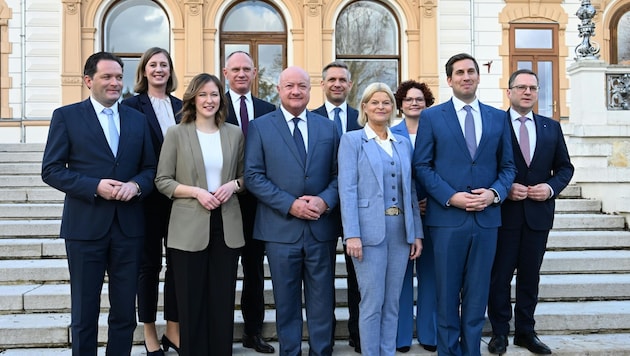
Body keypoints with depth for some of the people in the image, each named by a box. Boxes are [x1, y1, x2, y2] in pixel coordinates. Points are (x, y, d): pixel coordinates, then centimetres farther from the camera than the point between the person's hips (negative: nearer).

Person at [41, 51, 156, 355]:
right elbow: (51, 170, -4)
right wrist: (96, 186, -17)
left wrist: (136, 185, -12)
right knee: (84, 312, 8)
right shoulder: (66, 116, 0)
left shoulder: (137, 119, 11)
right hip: (86, 225, -3)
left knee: (125, 311, 10)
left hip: (129, 225, 3)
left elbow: (150, 168, 10)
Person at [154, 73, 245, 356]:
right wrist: (195, 192, -15)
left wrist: (233, 185, -7)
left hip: (226, 227, 2)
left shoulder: (235, 134, 8)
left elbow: (245, 175, 14)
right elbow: (162, 181, -1)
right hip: (189, 228, -2)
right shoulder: (176, 133, 0)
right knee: (191, 302, 5)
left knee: (223, 301, 8)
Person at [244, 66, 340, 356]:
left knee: (322, 300, 9)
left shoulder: (328, 127, 9)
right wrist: (290, 204, -14)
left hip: (322, 227, 2)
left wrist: (325, 200, -13)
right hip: (281, 228, -2)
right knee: (286, 301, 10)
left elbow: (337, 173, 7)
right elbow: (253, 176, -5)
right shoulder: (260, 127, 2)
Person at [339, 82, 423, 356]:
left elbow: (411, 191, 14)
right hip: (370, 230, -4)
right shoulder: (352, 140, 0)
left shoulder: (404, 143, 14)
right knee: (372, 302, 0)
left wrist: (417, 233, 9)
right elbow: (347, 190, -8)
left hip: (401, 230, 5)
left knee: (392, 302, 11)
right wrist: (352, 234, -16)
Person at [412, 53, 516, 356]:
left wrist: (495, 193, -9)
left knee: (477, 294, 10)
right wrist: (451, 197, -14)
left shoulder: (498, 117, 9)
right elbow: (422, 166, -2)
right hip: (447, 218, -2)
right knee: (448, 294, 7)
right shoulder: (431, 117, 2)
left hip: (486, 217, 2)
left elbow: (507, 166, 10)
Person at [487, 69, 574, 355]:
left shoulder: (551, 127, 9)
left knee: (530, 276, 13)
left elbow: (565, 167, 12)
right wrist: (504, 188, -16)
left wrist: (551, 187, -6)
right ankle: (500, 332, 20)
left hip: (538, 213, 4)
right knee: (500, 276, 6)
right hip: (503, 213, -3)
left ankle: (525, 332, 26)